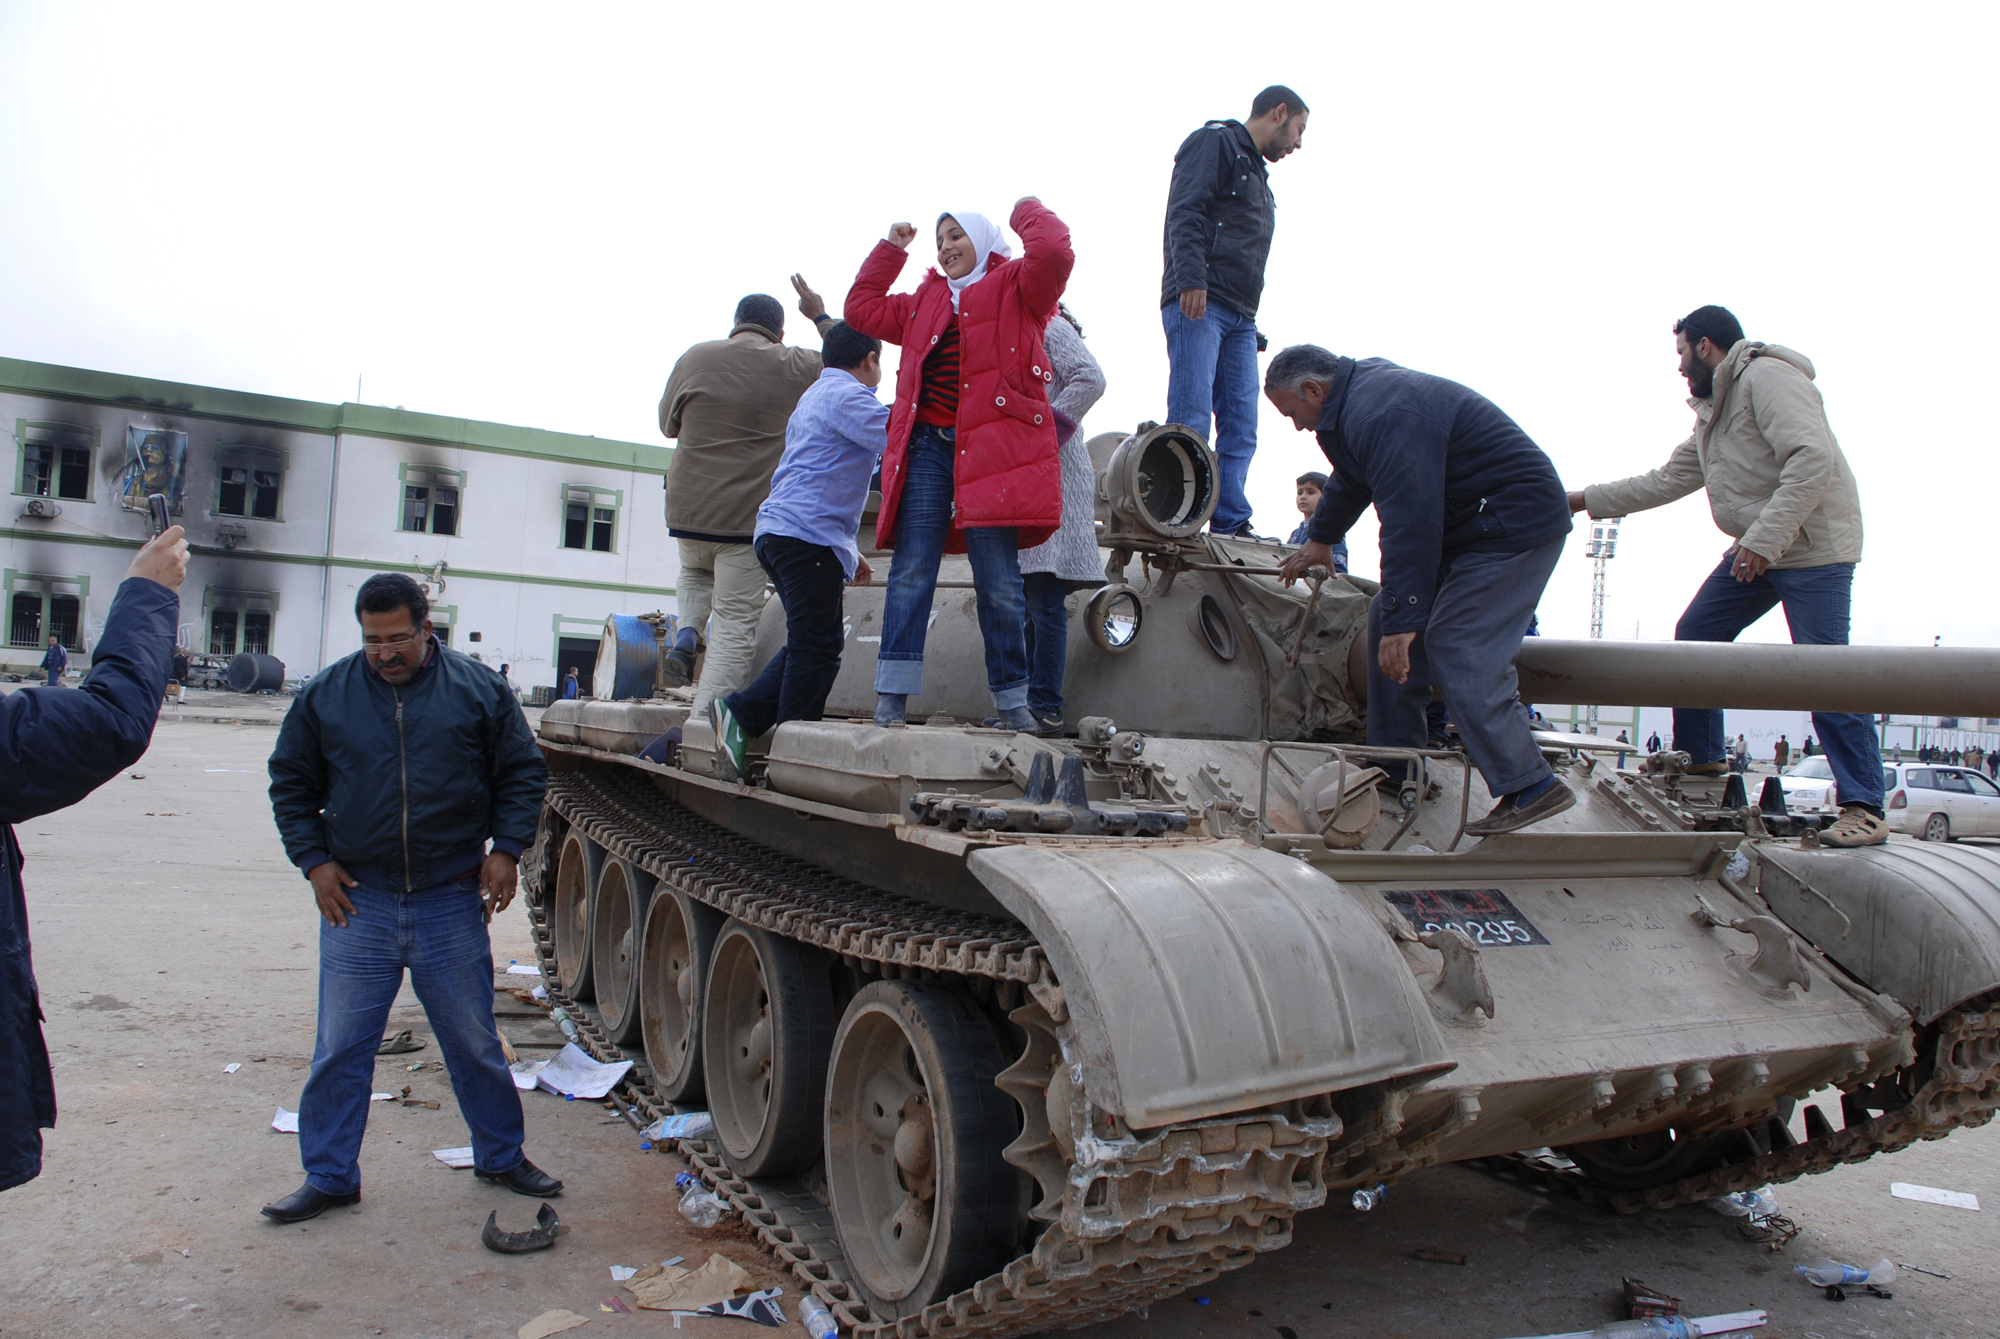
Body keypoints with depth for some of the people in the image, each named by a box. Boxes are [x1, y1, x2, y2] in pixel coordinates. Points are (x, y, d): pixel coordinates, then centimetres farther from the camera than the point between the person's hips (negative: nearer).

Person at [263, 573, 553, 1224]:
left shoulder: (478, 688, -1)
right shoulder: (326, 693, 2)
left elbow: (523, 772, 5)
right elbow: (290, 782, 11)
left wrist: (506, 848, -5)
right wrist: (314, 859, 1)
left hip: (453, 902, -1)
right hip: (357, 902, 1)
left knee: (474, 1042, 11)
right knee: (341, 1049, 7)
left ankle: (502, 1157, 28)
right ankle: (329, 1176, 24)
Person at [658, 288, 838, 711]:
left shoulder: (694, 358, 4)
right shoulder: (793, 367, -4)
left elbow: (668, 423, 17)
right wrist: (821, 316, 24)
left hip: (686, 510, 3)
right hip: (749, 517, -3)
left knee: (694, 573, 35)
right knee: (735, 625, 1)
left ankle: (686, 638, 10)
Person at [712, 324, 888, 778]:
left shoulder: (815, 396, 27)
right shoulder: (848, 395, -5)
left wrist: (849, 550, 30)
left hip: (778, 532, 10)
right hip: (807, 536, -10)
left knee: (810, 644, 12)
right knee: (817, 647, -8)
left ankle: (740, 713, 7)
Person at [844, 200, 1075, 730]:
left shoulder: (1015, 287, 11)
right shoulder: (926, 301, 27)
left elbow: (1053, 253, -9)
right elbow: (862, 308, 36)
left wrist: (1026, 211, 9)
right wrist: (890, 248, 32)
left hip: (992, 446, -4)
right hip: (926, 447, 4)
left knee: (999, 582, -3)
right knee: (911, 572, -4)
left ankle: (1012, 700, 7)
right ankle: (891, 698, -4)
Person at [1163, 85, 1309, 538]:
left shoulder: (1258, 177, 31)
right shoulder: (1215, 142, 5)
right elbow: (1185, 212, -11)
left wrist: (1251, 321, 20)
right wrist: (1191, 280, -24)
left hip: (1240, 317, 9)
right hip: (1199, 303, -9)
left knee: (1240, 427, -1)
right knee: (1191, 419, -16)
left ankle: (1231, 526, -2)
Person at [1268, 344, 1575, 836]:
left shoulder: (1383, 415, -24)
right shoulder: (1363, 388, 12)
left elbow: (1409, 522, -31)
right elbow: (1351, 481, 31)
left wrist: (1402, 619, -31)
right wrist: (1320, 539, 43)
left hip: (1516, 526, -11)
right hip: (1468, 527, 11)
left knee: (1458, 649, -17)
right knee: (1387, 617, 10)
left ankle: (1530, 786, -14)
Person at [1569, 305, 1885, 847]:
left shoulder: (1768, 376, -12)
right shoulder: (1713, 411, 20)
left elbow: (1814, 460, -24)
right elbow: (1667, 480, 24)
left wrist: (1764, 537, -30)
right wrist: (1586, 500, 21)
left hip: (1813, 548, -10)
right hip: (1756, 548, 10)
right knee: (1693, 637, 9)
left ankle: (1864, 810, -10)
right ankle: (1699, 758, 21)